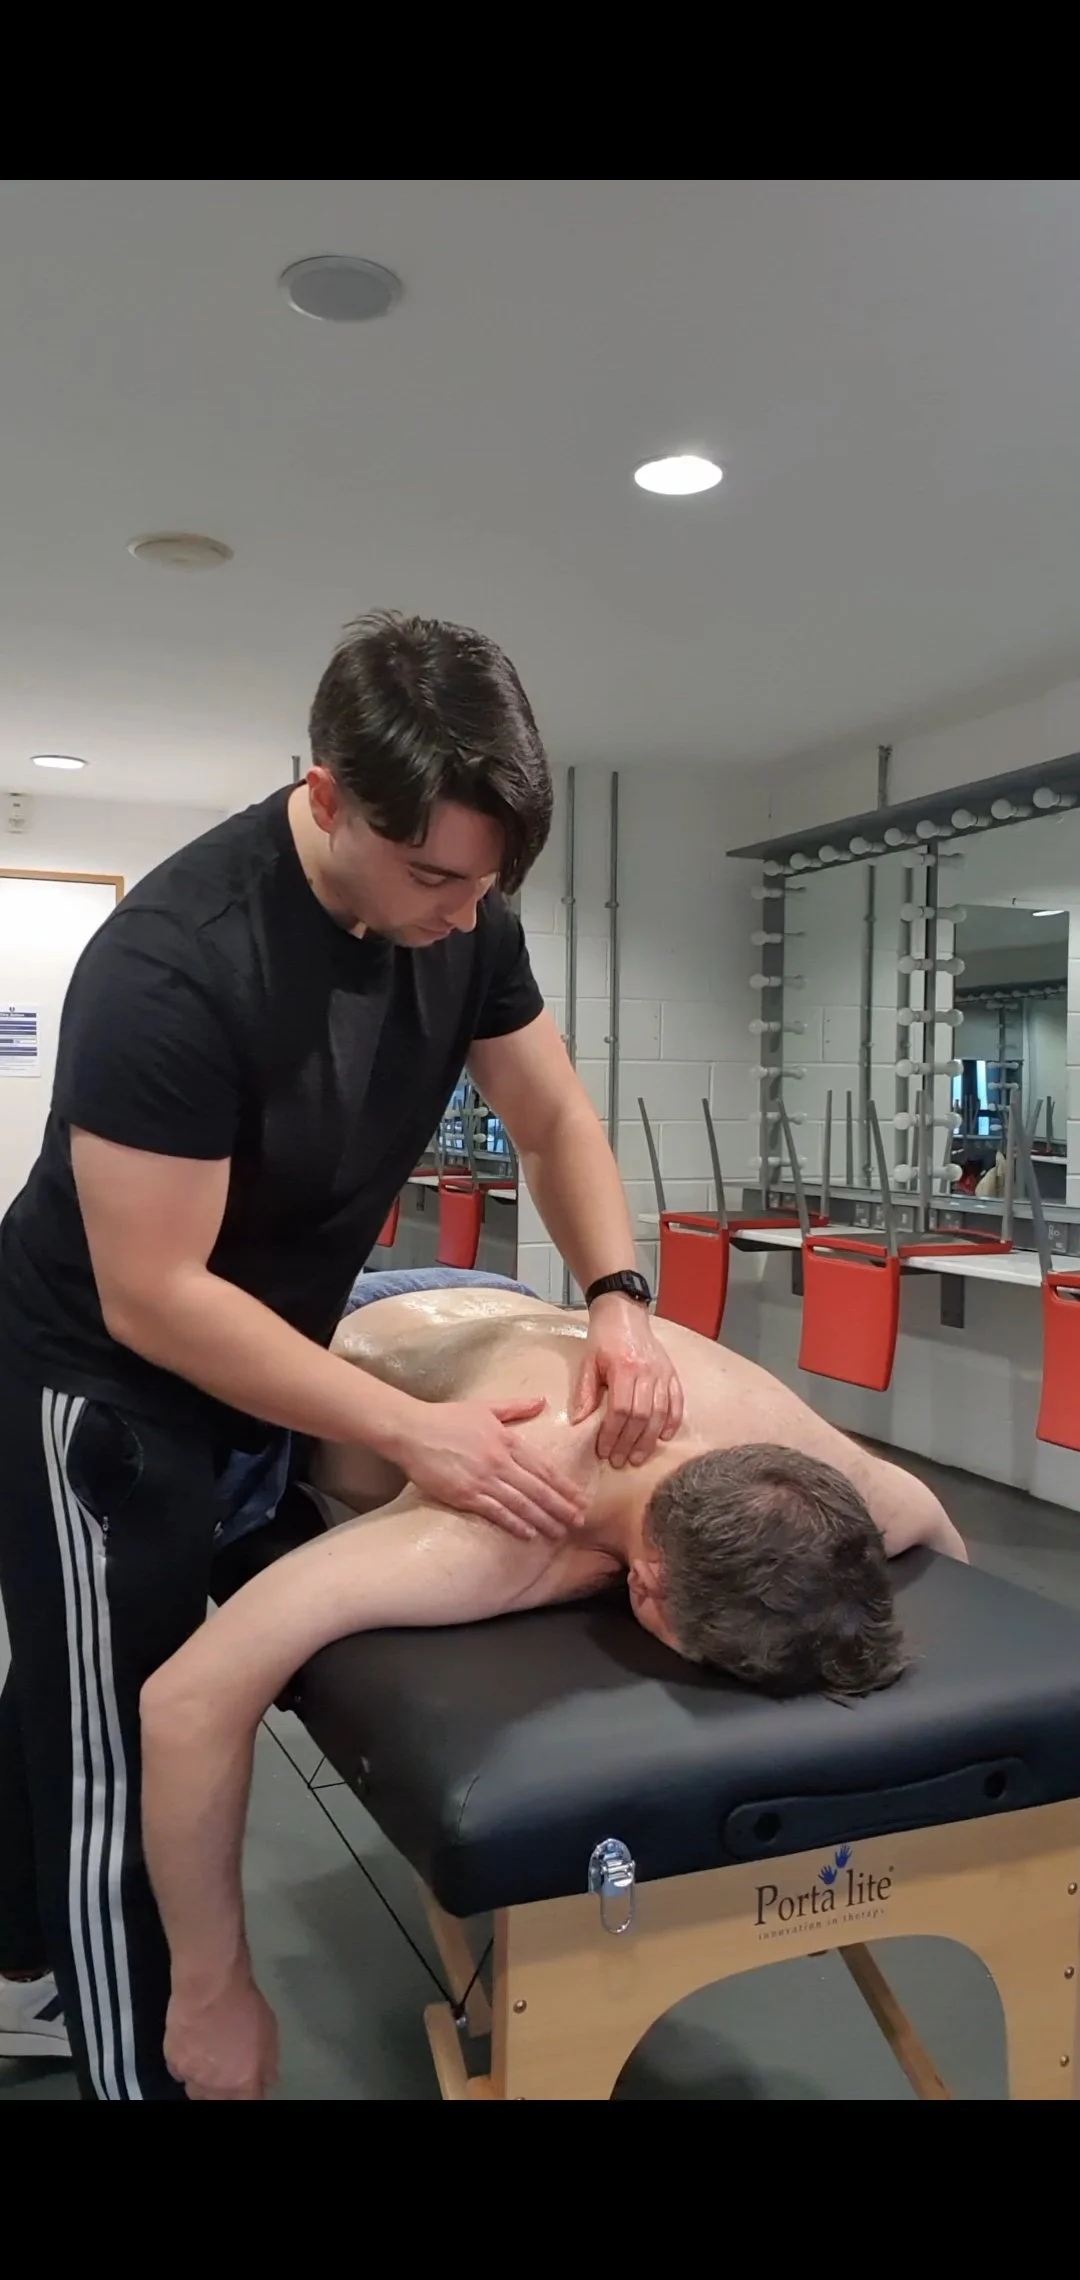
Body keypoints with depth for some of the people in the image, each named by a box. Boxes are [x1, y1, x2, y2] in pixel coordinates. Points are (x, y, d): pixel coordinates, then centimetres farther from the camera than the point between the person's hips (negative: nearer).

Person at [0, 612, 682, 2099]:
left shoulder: (460, 906, -12)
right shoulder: (172, 967, -33)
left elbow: (554, 1117, -2)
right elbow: (152, 1299, -30)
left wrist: (617, 1300, -17)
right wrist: (414, 1432, -31)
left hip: (266, 1357, 7)